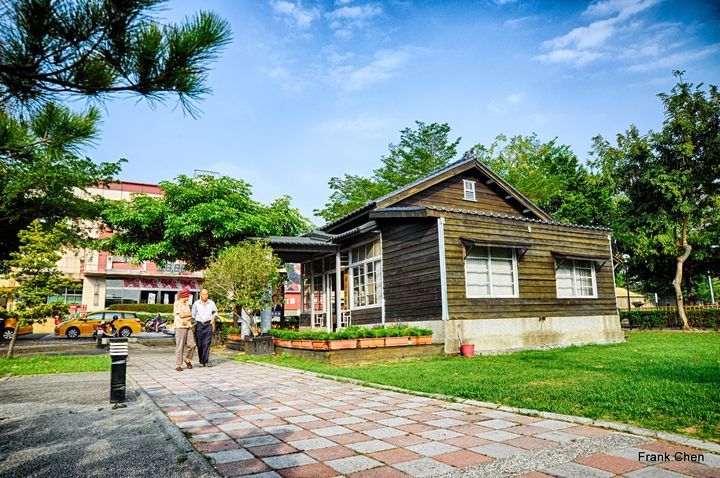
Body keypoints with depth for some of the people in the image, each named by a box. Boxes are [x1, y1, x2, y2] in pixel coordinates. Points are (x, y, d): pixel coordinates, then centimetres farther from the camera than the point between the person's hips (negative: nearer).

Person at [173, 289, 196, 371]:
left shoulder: (186, 304, 17)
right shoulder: (177, 304, -6)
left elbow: (191, 317, 12)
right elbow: (181, 315, -16)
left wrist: (187, 319, -10)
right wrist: (190, 313, -1)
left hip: (188, 327, 7)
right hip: (180, 327, -7)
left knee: (192, 345, 1)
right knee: (180, 346, -5)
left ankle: (187, 359, 21)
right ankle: (178, 365, 1)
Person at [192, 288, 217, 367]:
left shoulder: (211, 303, 4)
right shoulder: (196, 303, 0)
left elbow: (215, 311, 23)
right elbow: (193, 315, 6)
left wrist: (213, 319, 12)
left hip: (208, 325, 0)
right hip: (199, 325, 0)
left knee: (207, 344, -7)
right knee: (200, 344, 3)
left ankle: (206, 361, -8)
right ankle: (201, 361, 13)